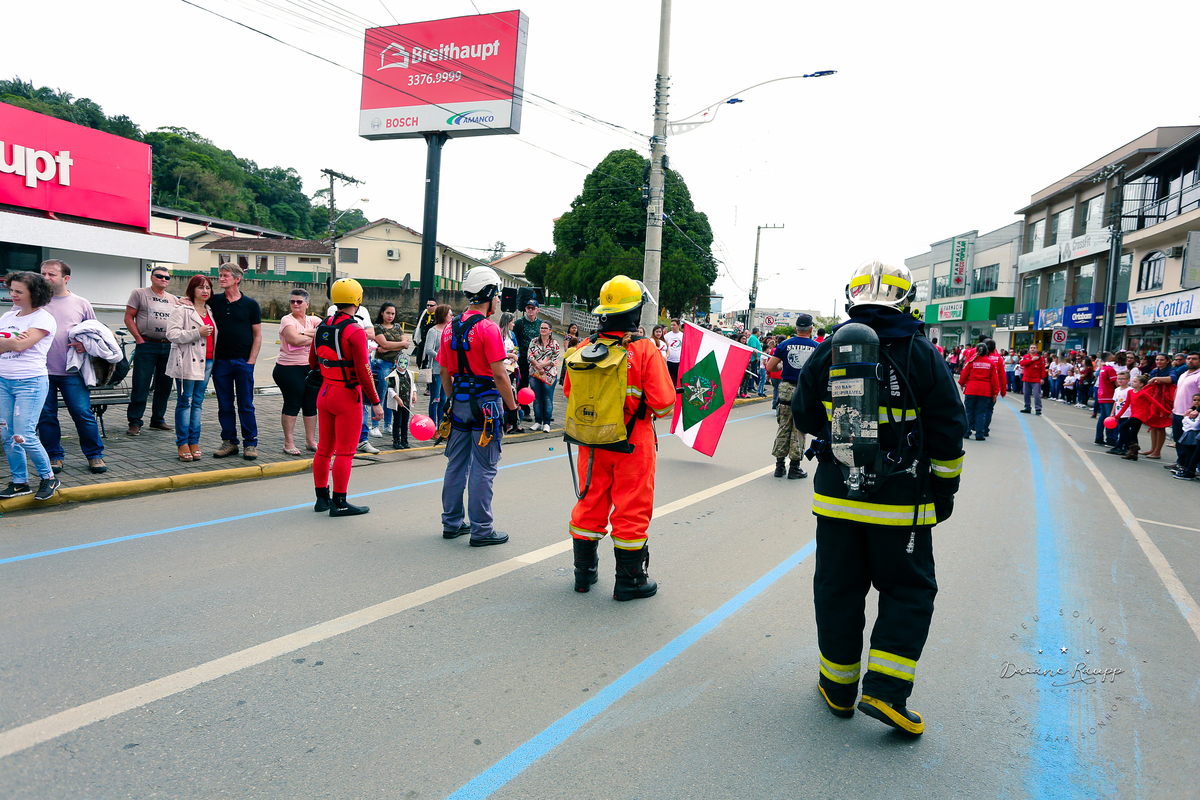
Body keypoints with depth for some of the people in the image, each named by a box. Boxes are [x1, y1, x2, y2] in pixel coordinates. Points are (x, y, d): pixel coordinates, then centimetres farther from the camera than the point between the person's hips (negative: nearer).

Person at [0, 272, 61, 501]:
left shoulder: (43, 319, -6)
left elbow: (21, 345, -16)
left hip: (31, 383, -7)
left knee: (24, 437, -11)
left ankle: (49, 478, 7)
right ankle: (19, 482, 18)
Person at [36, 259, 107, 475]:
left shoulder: (81, 304, 7)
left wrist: (86, 344, -7)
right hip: (41, 371, 1)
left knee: (83, 414, -2)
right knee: (46, 416, 6)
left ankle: (94, 455, 10)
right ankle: (55, 456, 20)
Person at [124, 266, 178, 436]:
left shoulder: (174, 300, 16)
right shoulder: (139, 294, 4)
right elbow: (128, 317, 0)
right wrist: (139, 338, -9)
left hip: (168, 347, 4)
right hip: (146, 346, -4)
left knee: (164, 386, 8)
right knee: (141, 385, -5)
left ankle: (158, 419, 20)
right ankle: (134, 422, 1)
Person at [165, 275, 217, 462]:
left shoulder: (210, 310, 18)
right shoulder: (182, 309, -4)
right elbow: (172, 334, -13)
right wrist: (198, 333, -19)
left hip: (206, 362, 6)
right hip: (188, 363, -6)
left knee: (198, 402, 7)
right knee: (184, 402, -2)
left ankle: (194, 442, 11)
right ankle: (182, 443, 3)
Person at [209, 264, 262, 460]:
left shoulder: (250, 304, 1)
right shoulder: (214, 301, 6)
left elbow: (257, 335, 2)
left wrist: (251, 360, -6)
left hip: (243, 361, -3)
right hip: (220, 361, 3)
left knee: (246, 405, 1)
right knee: (225, 405, 7)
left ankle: (250, 443, 9)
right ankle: (229, 442, 17)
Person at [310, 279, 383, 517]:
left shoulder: (322, 327, 6)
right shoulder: (355, 331, -16)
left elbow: (312, 362, 16)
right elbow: (363, 371, -19)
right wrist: (376, 402, -14)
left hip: (324, 394, 8)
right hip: (347, 396, -7)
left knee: (324, 449, 15)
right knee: (345, 452, 0)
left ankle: (322, 498, 25)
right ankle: (339, 503, 6)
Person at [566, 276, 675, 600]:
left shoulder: (584, 348, -4)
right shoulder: (645, 349, -16)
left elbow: (570, 392, 7)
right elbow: (663, 403, -17)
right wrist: (647, 407, 5)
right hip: (632, 443, -4)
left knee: (591, 503, 17)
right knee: (631, 510, 7)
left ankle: (585, 572, 29)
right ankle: (630, 580, 17)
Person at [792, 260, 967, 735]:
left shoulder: (826, 354, 0)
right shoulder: (921, 356, -6)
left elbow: (804, 418, 10)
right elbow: (947, 432, -3)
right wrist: (944, 490, 8)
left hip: (836, 496, 2)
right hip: (901, 502, -2)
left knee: (838, 590, 12)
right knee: (907, 591, 12)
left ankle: (838, 687, 23)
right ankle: (884, 690, 4)